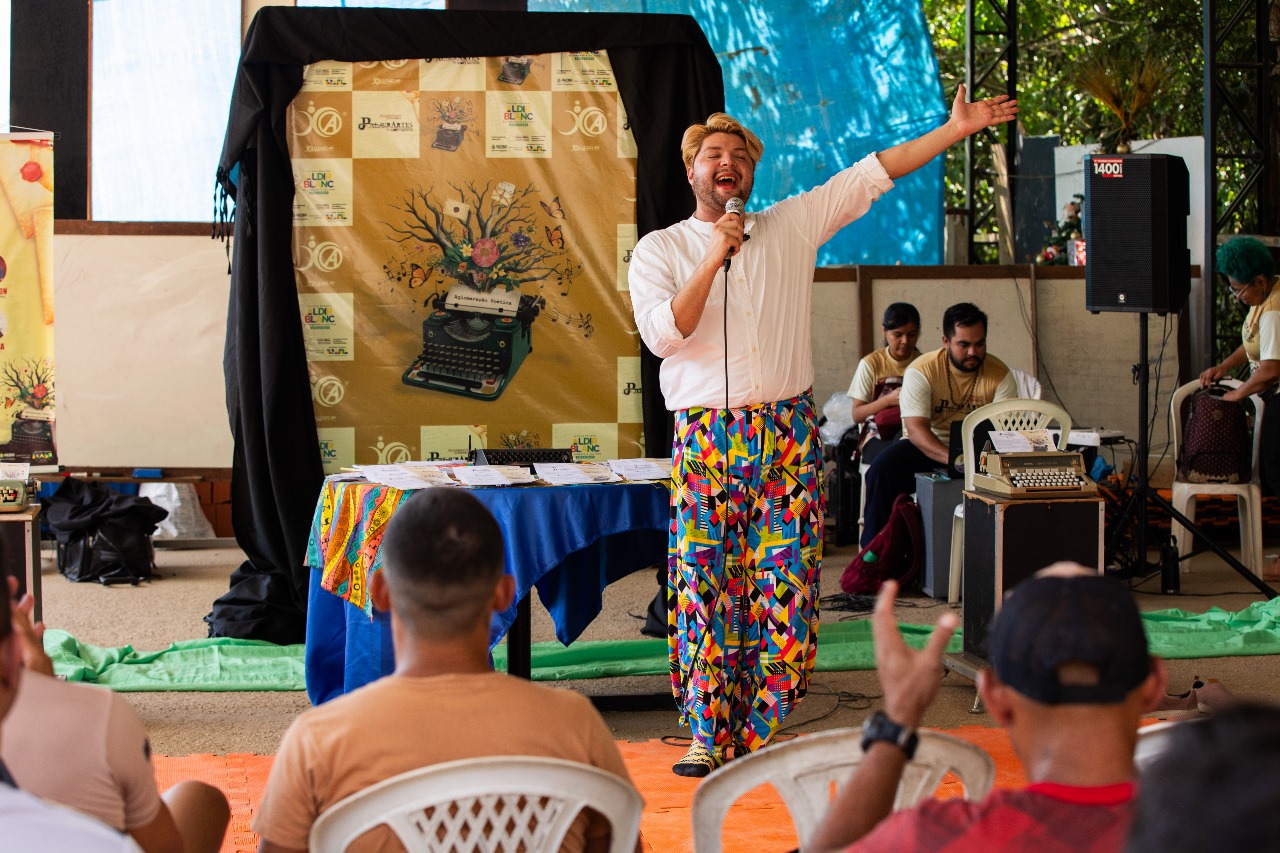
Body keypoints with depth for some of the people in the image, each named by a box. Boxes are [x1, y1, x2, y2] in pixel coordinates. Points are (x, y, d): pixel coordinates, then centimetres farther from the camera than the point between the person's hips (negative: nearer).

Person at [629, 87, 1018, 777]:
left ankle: (760, 732, 6)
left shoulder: (791, 227, 13)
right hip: (704, 436, -1)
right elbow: (662, 333, -8)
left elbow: (869, 176, 10)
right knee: (703, 583, -4)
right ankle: (707, 736, 5)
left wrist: (956, 130, 7)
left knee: (784, 585, -2)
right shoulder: (659, 250, 7)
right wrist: (715, 258, -12)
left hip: (788, 435, 2)